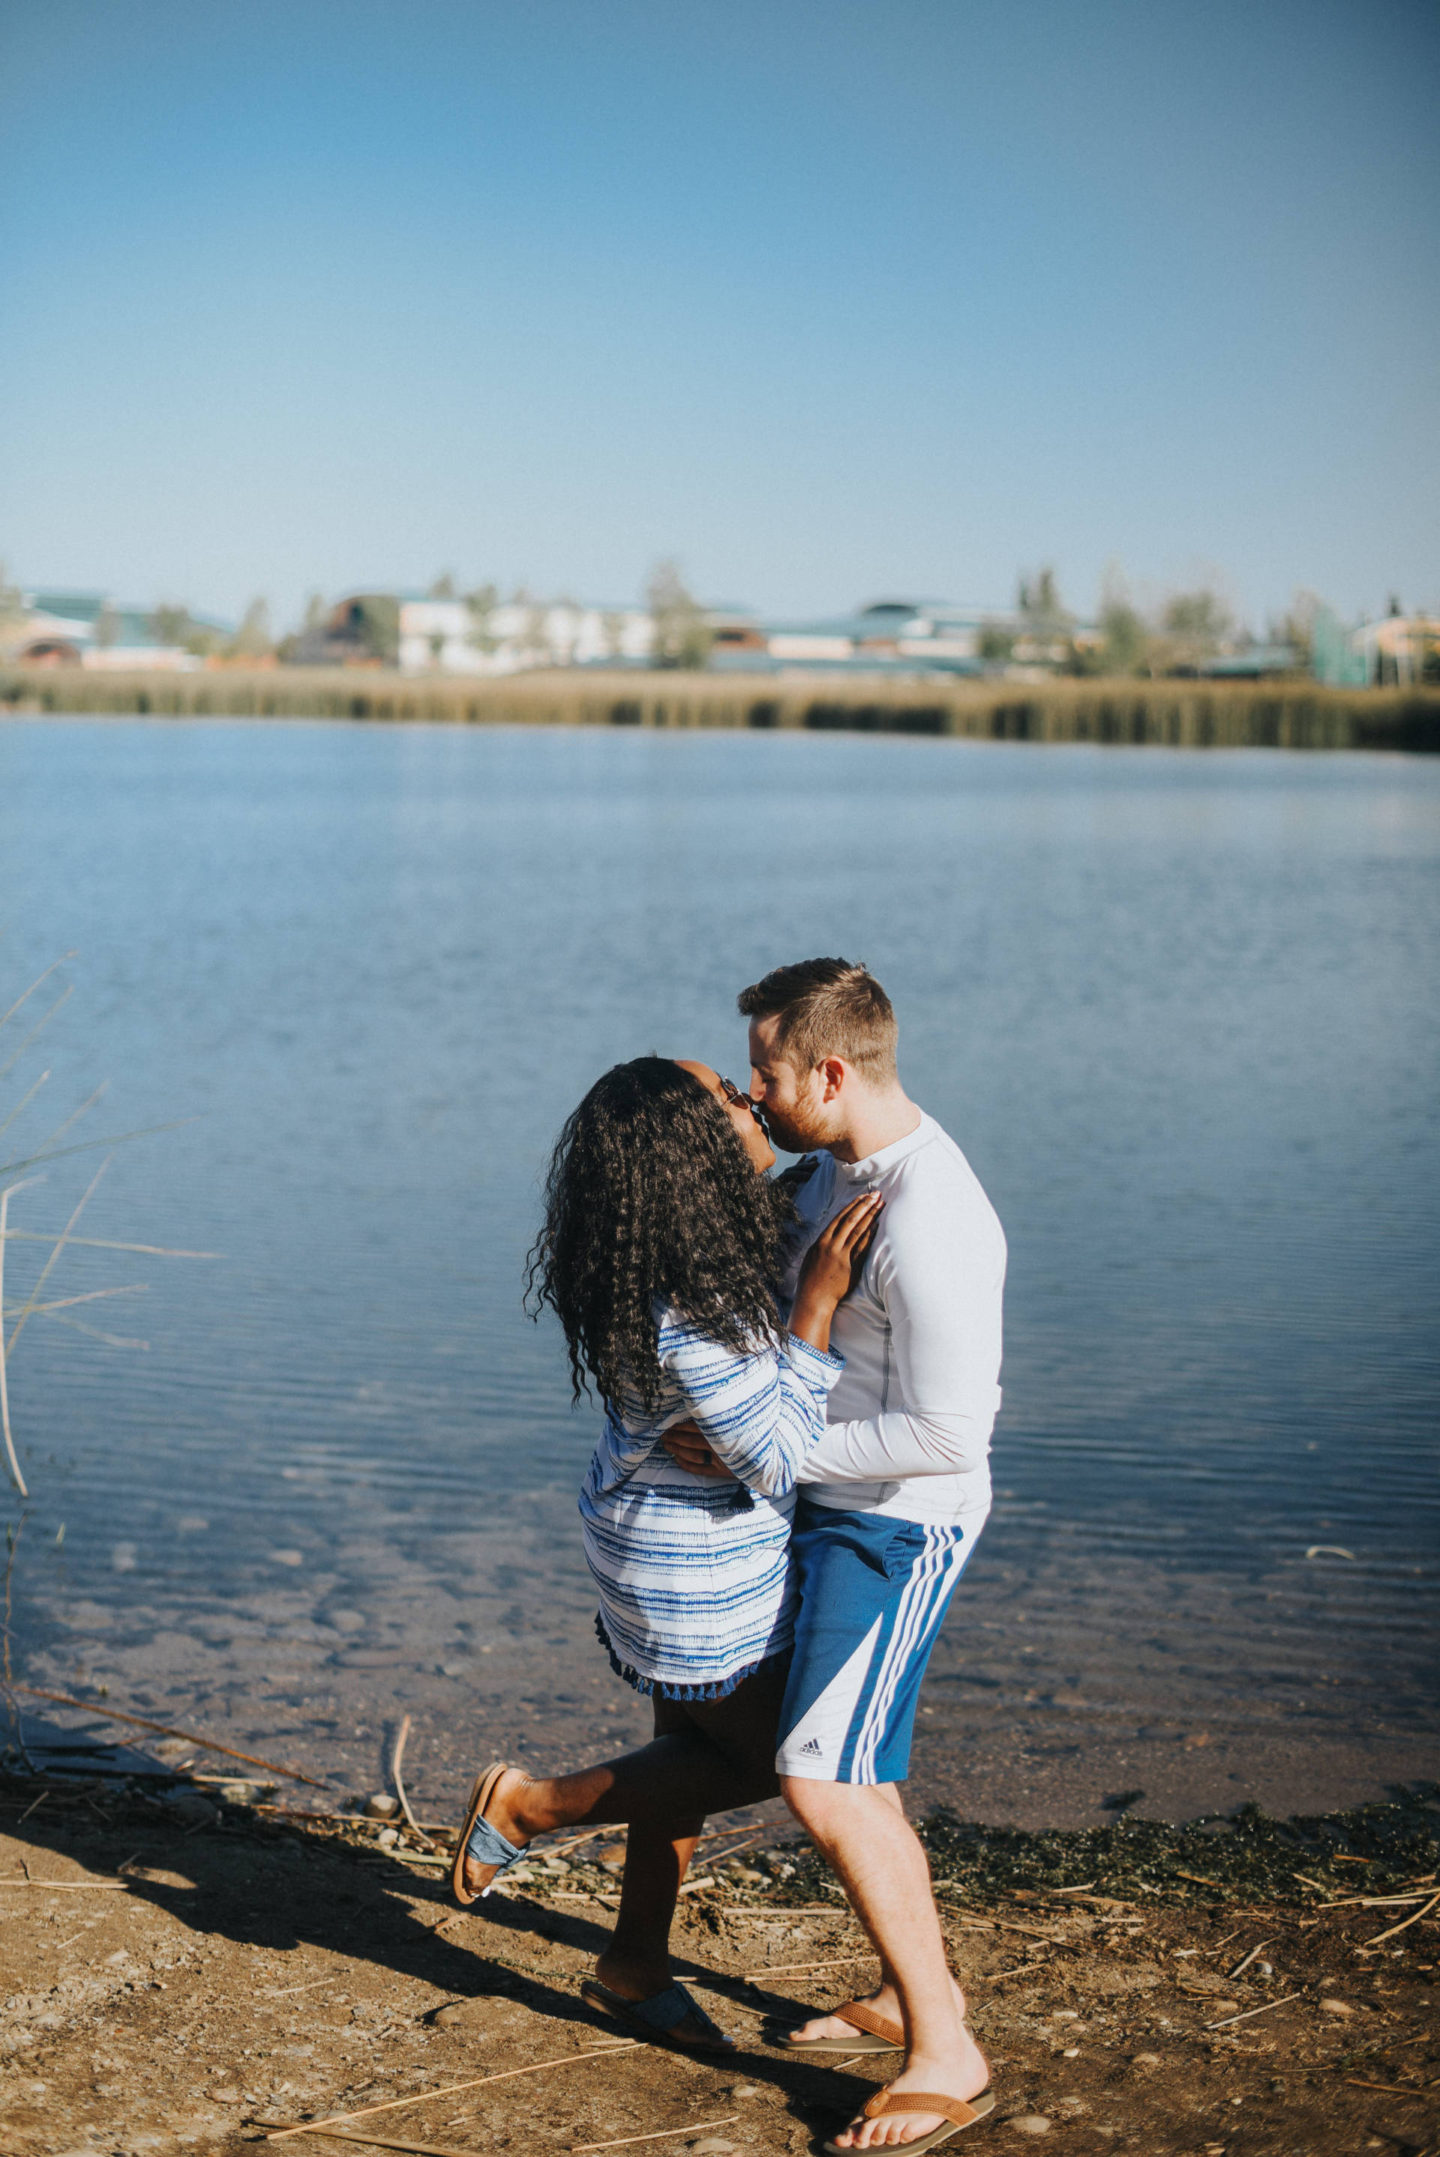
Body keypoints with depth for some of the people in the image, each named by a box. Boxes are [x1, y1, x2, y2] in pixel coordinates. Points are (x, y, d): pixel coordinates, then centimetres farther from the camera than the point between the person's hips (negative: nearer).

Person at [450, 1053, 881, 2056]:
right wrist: (819, 1302, -30)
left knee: (696, 1748, 21)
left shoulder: (653, 1253, -7)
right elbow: (777, 1461, -27)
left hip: (654, 1525, 9)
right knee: (771, 1760, 9)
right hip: (700, 1569, -9)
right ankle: (530, 1806, 15)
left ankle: (635, 1967, 37)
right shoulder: (692, 1308, -35)